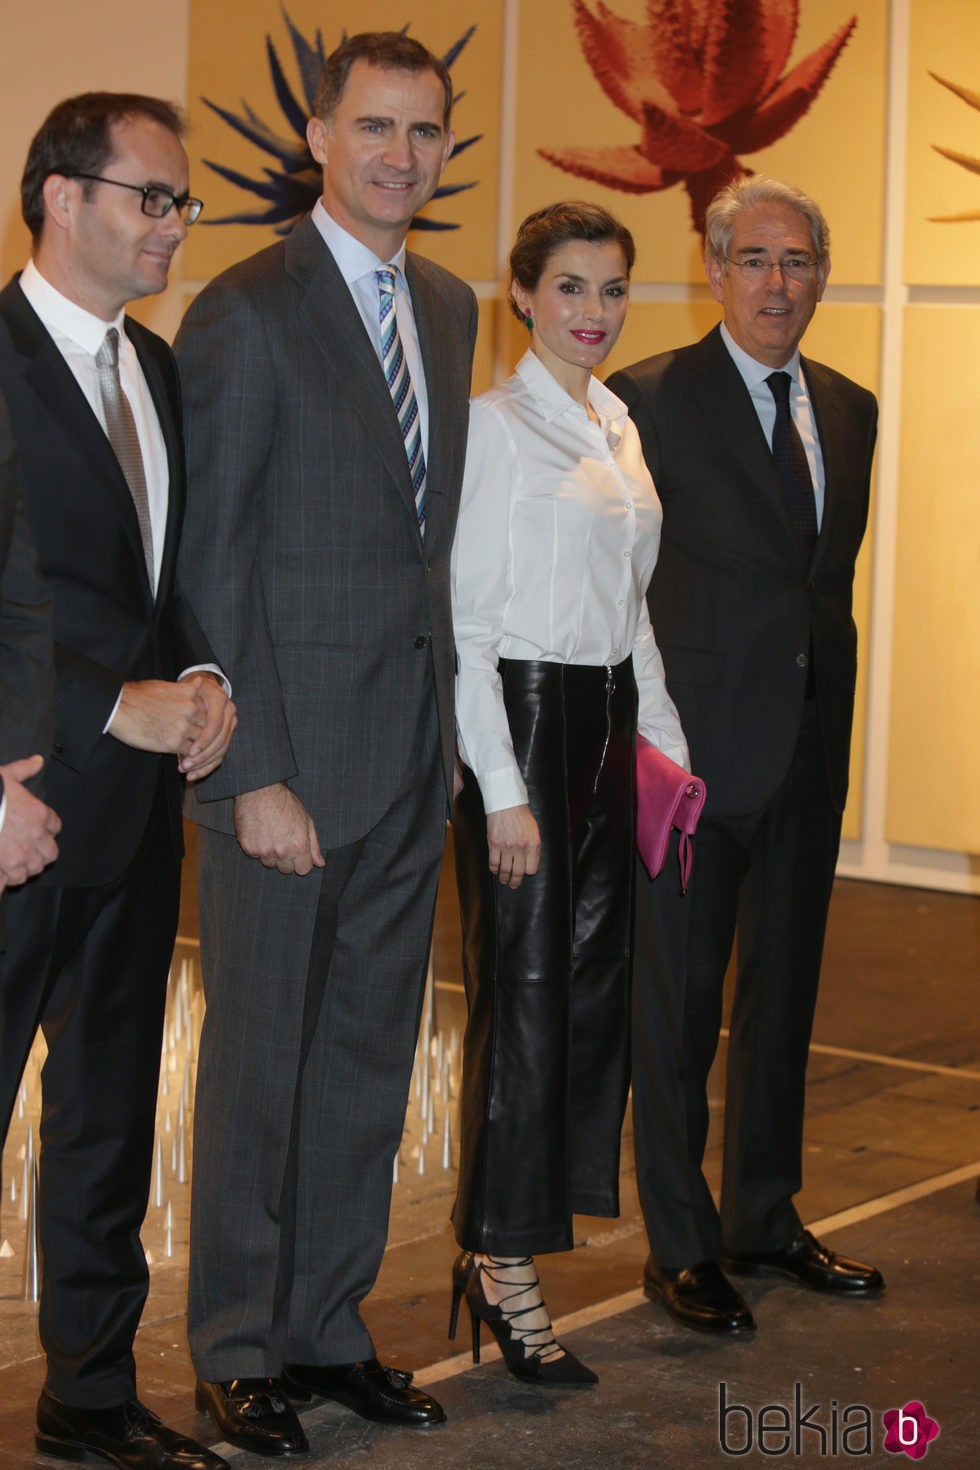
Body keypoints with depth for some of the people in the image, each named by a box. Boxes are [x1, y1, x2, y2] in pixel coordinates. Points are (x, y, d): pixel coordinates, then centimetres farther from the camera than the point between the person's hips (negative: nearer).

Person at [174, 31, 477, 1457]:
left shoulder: (451, 307, 12)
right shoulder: (246, 313, -10)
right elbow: (210, 564, -12)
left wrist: (445, 723, 9)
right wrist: (253, 773, -16)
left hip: (412, 751, 7)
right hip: (290, 753, -6)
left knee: (370, 1057, 14)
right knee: (261, 1062, 5)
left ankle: (328, 1324, 27)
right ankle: (240, 1351, 20)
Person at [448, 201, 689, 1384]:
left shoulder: (620, 428, 14)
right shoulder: (493, 424, -9)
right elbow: (465, 621, -13)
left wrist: (663, 737, 14)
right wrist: (503, 790, -16)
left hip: (611, 722, 8)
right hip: (521, 719, -8)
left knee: (596, 976, 10)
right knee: (524, 991, -4)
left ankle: (510, 1226, 23)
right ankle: (501, 1263, 6)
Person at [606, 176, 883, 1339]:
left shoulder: (849, 411, 11)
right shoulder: (653, 399, -8)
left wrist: (831, 704, 12)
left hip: (810, 746, 7)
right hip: (701, 742, -6)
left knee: (784, 988, 16)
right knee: (678, 1001, 3)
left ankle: (766, 1215, 30)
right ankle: (679, 1244, 14)